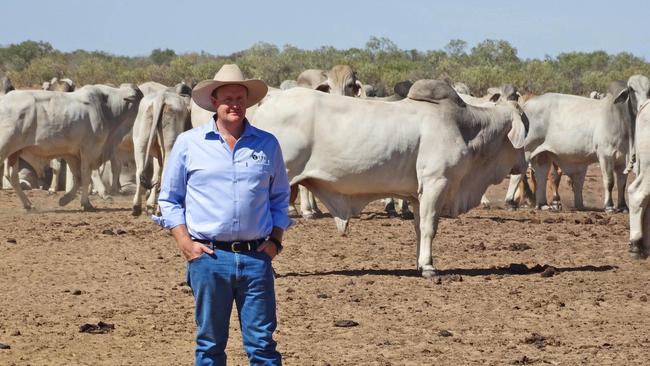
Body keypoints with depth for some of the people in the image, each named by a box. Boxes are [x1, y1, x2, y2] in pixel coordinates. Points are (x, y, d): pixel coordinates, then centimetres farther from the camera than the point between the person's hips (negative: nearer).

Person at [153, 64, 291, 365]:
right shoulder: (189, 143, 4)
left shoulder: (267, 145, 10)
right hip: (208, 258, -1)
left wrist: (275, 241, 5)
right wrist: (185, 243, -3)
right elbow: (169, 199, 8)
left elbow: (280, 199, 18)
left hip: (256, 258, 1)